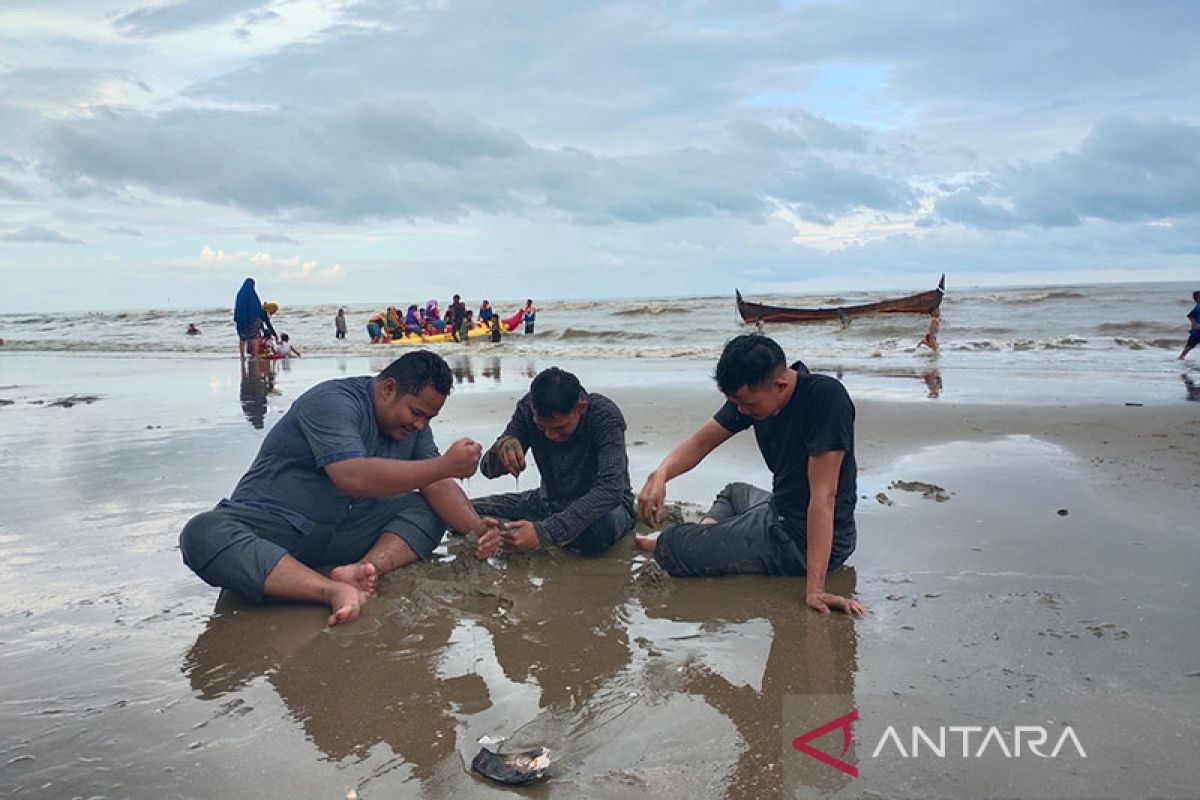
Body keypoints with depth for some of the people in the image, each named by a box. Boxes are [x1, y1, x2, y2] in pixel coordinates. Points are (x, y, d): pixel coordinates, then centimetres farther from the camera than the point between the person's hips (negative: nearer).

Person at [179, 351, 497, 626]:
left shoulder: (413, 424, 4)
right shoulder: (333, 402, -21)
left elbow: (437, 486, 1)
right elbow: (354, 478, -36)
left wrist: (477, 528, -18)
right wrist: (446, 465, -35)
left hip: (341, 532, 6)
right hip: (270, 524, -6)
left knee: (430, 511, -7)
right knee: (203, 535, -36)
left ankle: (368, 567, -31)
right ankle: (334, 591, -47)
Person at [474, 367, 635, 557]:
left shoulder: (605, 415, -27)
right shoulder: (527, 409, -14)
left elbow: (611, 489, -38)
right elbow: (488, 469, -10)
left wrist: (543, 532, -45)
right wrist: (501, 447, -36)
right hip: (550, 502, 4)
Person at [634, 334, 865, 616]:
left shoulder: (825, 397, -28)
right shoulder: (751, 393, -4)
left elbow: (823, 495, -31)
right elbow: (701, 442, 1)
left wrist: (815, 588, -33)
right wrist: (660, 474, -20)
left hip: (802, 541, -8)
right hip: (782, 513, 8)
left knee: (671, 548, -7)